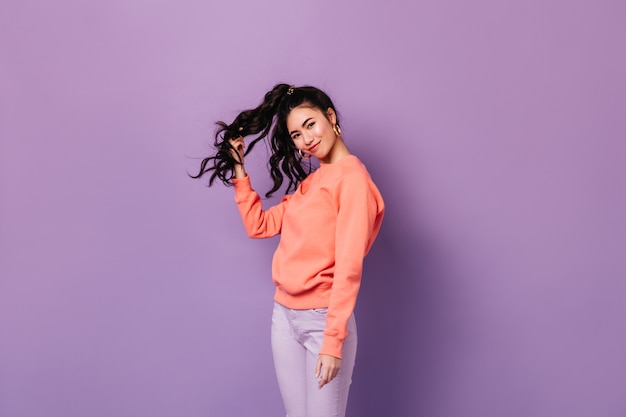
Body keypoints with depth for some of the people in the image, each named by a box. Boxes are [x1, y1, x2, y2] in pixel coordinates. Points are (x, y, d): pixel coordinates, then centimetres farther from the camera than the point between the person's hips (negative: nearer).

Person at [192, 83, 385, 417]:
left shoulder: (352, 177, -12)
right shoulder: (307, 182, 12)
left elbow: (349, 266, -18)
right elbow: (258, 225, 13)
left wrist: (334, 340, -20)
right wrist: (239, 170, 11)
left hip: (323, 319, -7)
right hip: (284, 315, 7)